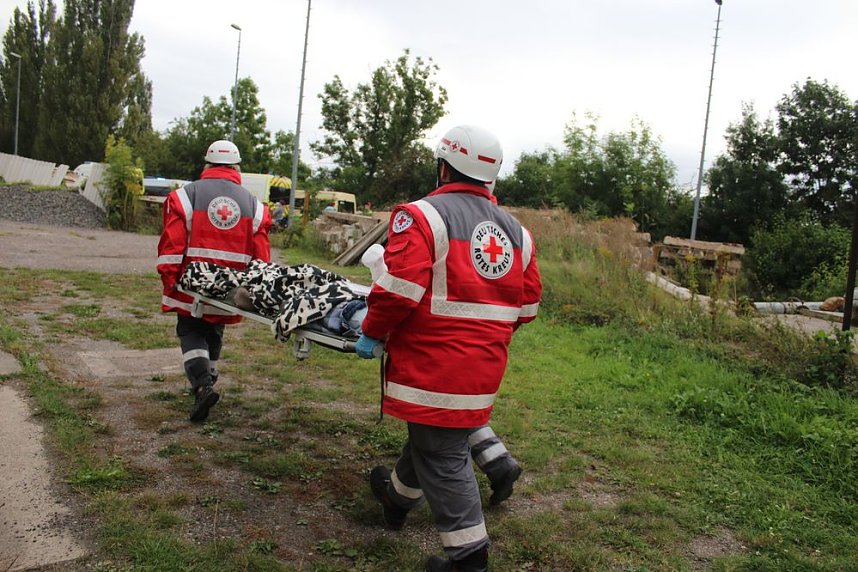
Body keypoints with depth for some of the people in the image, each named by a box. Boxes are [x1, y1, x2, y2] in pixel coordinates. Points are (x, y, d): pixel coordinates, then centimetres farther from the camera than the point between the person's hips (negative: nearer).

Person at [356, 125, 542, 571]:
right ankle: (398, 496, 48)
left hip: (434, 363, -7)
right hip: (485, 367, 7)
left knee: (442, 456, 4)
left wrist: (372, 333, -5)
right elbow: (527, 306, 11)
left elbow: (400, 290, -20)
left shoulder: (422, 215, -10)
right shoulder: (516, 231, 10)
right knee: (433, 434, 25)